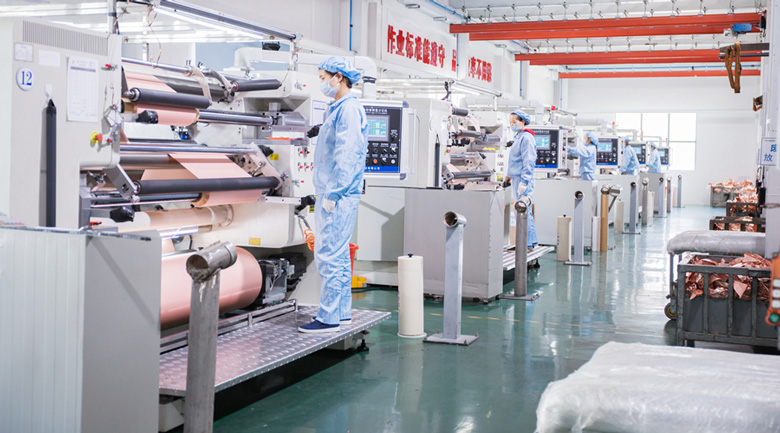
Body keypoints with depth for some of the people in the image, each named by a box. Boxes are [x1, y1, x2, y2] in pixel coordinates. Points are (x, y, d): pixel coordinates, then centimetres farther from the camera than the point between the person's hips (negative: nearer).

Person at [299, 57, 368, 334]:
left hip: (339, 196, -10)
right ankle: (342, 311, 21)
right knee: (336, 254, 14)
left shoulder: (349, 109, -13)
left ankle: (329, 318, -3)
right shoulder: (338, 109, 18)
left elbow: (348, 156, -20)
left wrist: (332, 194, -20)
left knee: (330, 256, -8)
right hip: (332, 194, 10)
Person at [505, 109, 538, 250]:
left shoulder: (526, 138, -12)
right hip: (516, 179, 11)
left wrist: (524, 181, -23)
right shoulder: (518, 137, 19)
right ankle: (531, 241, 19)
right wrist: (509, 174, 28)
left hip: (522, 179, -10)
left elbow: (528, 161, -19)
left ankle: (527, 243, -7)